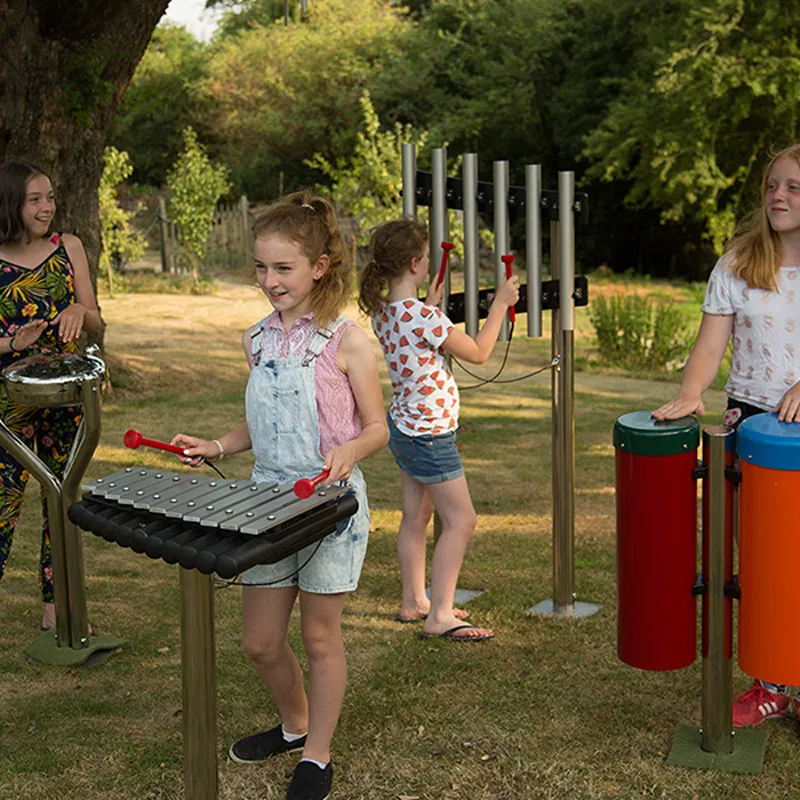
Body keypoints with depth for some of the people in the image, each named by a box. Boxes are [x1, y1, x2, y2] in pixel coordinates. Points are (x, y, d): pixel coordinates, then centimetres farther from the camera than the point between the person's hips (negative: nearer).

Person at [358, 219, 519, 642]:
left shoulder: (383, 313, 0)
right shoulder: (423, 317, -26)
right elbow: (477, 353, -15)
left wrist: (430, 304, 23)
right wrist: (500, 304, -6)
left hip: (404, 427, 9)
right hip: (429, 435, -9)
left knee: (416, 516, 17)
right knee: (460, 520, -1)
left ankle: (414, 600, 28)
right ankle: (439, 616, 1)